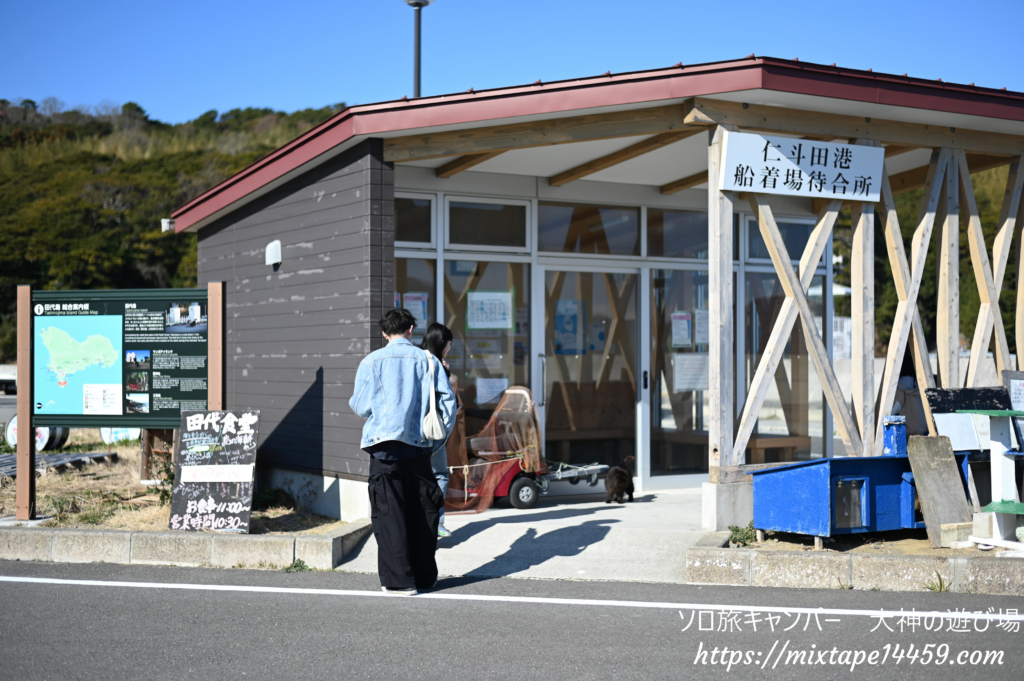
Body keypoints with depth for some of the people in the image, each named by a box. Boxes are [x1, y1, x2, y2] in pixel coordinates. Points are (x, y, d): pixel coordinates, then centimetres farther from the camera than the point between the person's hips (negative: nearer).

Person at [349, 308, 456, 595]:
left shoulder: (372, 361, -1)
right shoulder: (428, 360, 4)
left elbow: (361, 407, -1)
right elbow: (448, 401, 1)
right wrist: (438, 440, 10)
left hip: (385, 446, -2)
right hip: (419, 445, 2)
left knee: (389, 514, 2)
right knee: (423, 512, 14)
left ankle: (400, 580, -1)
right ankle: (424, 575, 21)